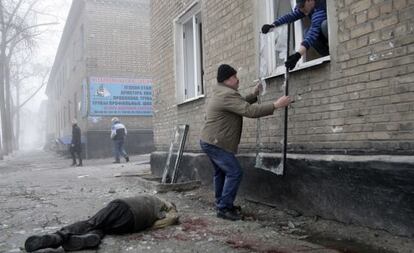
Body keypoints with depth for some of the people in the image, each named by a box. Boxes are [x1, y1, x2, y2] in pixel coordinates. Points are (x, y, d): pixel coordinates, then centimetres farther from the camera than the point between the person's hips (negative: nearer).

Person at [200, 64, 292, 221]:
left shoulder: (222, 94, 16)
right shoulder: (228, 95, -19)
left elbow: (241, 105, 26)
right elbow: (250, 111, -27)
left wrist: (254, 95, 17)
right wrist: (276, 105, -25)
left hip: (209, 142, 11)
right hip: (216, 143, -11)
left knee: (221, 172, 21)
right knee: (234, 173, -9)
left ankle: (221, 204, 31)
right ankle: (224, 208, -5)